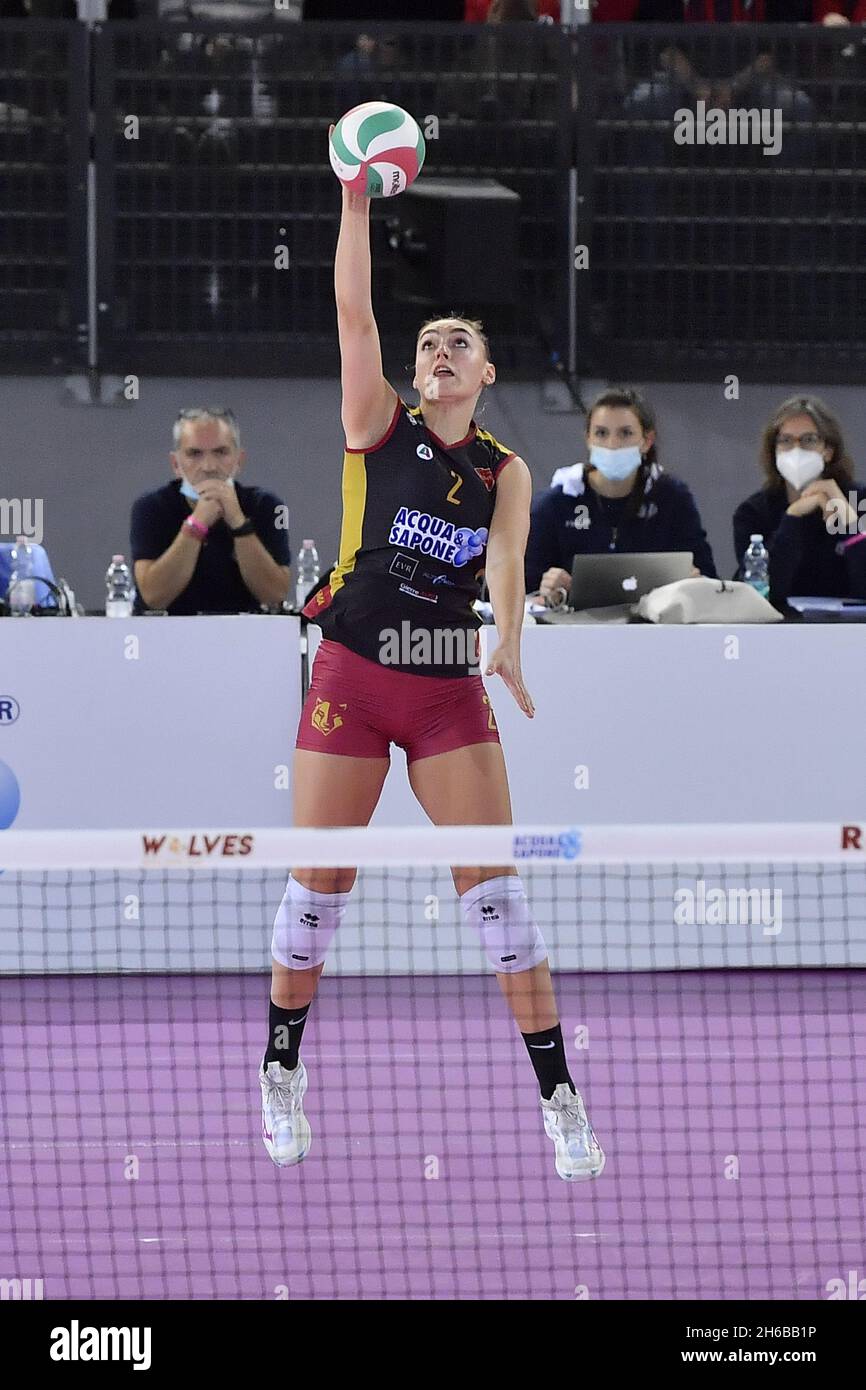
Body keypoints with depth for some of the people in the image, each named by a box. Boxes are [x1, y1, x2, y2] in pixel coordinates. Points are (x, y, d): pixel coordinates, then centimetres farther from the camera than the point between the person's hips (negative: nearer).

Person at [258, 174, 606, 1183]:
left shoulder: (505, 470, 6)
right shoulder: (381, 426, 3)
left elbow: (504, 563, -10)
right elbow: (353, 311, -7)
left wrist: (508, 645, -29)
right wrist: (356, 203, -17)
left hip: (449, 688, 1)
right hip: (352, 677, -1)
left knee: (495, 890, -6)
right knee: (317, 883, 2)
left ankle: (558, 1099, -5)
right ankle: (281, 1073, 21)